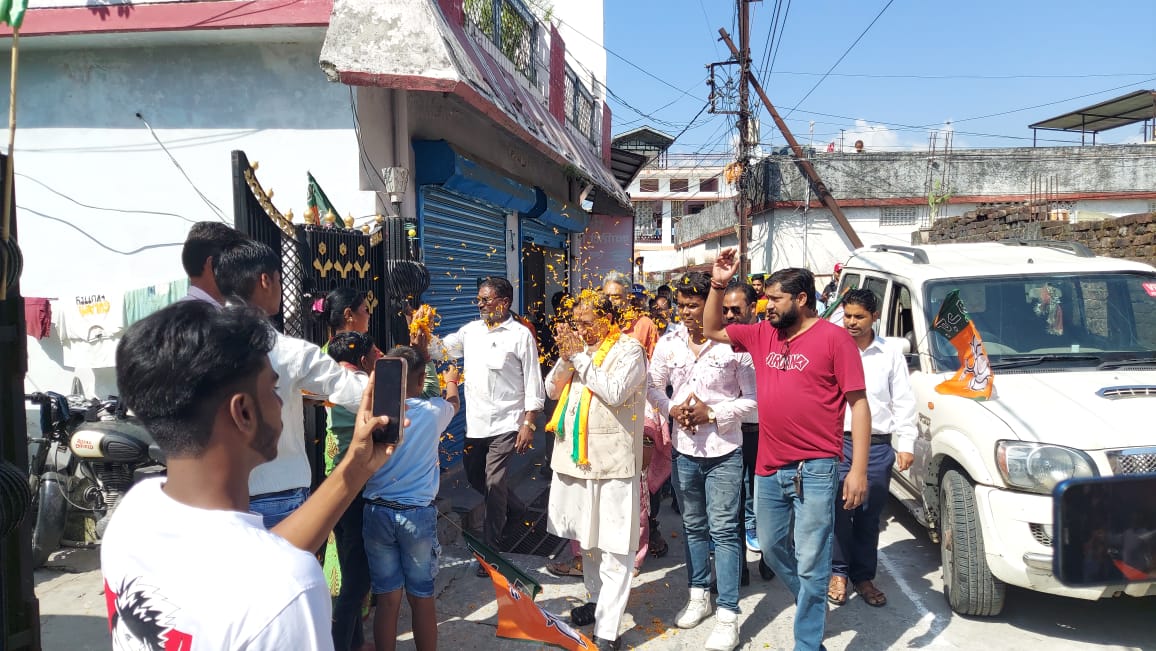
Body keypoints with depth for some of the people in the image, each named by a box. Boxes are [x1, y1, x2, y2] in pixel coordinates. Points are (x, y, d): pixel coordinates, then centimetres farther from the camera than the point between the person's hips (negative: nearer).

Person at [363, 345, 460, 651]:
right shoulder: (433, 411, -5)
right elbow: (455, 403, 20)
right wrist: (451, 381, 41)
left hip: (378, 512, 1)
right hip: (418, 513, -1)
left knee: (387, 599, 10)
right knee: (422, 597, 13)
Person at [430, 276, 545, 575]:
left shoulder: (520, 335, -8)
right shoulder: (471, 330, 9)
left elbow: (533, 383, -8)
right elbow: (440, 350, 7)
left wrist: (529, 424, -13)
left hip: (505, 424, -6)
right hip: (475, 422, 6)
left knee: (494, 485, -4)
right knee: (474, 477, 17)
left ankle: (491, 550, 10)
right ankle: (515, 509, 42)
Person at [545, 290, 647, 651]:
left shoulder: (628, 349, -8)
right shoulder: (579, 345, 10)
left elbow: (614, 392, -21)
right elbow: (552, 389, 9)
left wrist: (580, 357, -15)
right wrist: (565, 358, -8)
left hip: (612, 460, -7)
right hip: (576, 455, 8)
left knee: (613, 547, -4)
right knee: (584, 537, 21)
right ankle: (597, 599, 39)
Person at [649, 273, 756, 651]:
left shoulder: (734, 344, -13)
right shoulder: (669, 343, 0)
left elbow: (752, 397, -8)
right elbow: (653, 387, 10)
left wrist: (712, 414, -17)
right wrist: (671, 410, -8)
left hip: (723, 452, -4)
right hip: (684, 450, 5)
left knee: (723, 530, -1)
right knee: (693, 526, 17)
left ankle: (728, 615, 8)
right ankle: (699, 596, 33)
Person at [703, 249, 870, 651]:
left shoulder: (833, 337, -9)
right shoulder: (762, 335, 8)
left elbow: (858, 404, -9)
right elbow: (713, 331, 19)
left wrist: (859, 469, -13)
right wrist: (719, 284, 3)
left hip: (815, 470, -6)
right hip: (769, 468, 7)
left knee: (810, 563, 3)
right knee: (772, 548, 20)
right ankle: (812, 603, 43)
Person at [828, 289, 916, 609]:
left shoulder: (890, 354, 4)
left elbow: (903, 401, 7)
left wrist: (907, 443, 2)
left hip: (878, 445, 1)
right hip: (838, 441, -1)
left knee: (869, 516, 9)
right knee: (839, 512, 0)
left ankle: (863, 576, 23)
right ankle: (838, 573, 17)